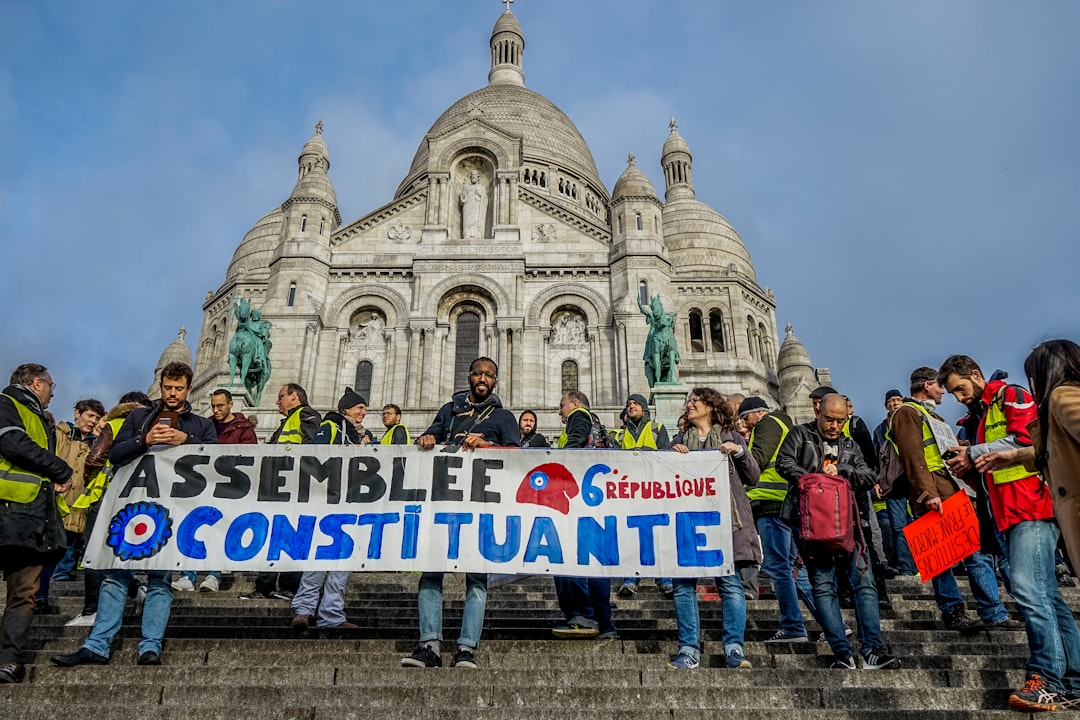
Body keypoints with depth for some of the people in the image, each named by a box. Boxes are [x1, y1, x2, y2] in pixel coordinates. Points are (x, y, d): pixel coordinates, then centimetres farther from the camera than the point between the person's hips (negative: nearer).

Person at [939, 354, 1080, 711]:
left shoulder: (1011, 396, -1)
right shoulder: (982, 418, 25)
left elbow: (1027, 439, -16)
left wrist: (975, 454, -10)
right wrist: (969, 468, 9)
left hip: (1031, 508, -10)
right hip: (1010, 516, 10)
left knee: (1027, 588, -18)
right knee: (1045, 594, 9)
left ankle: (1049, 678, -16)